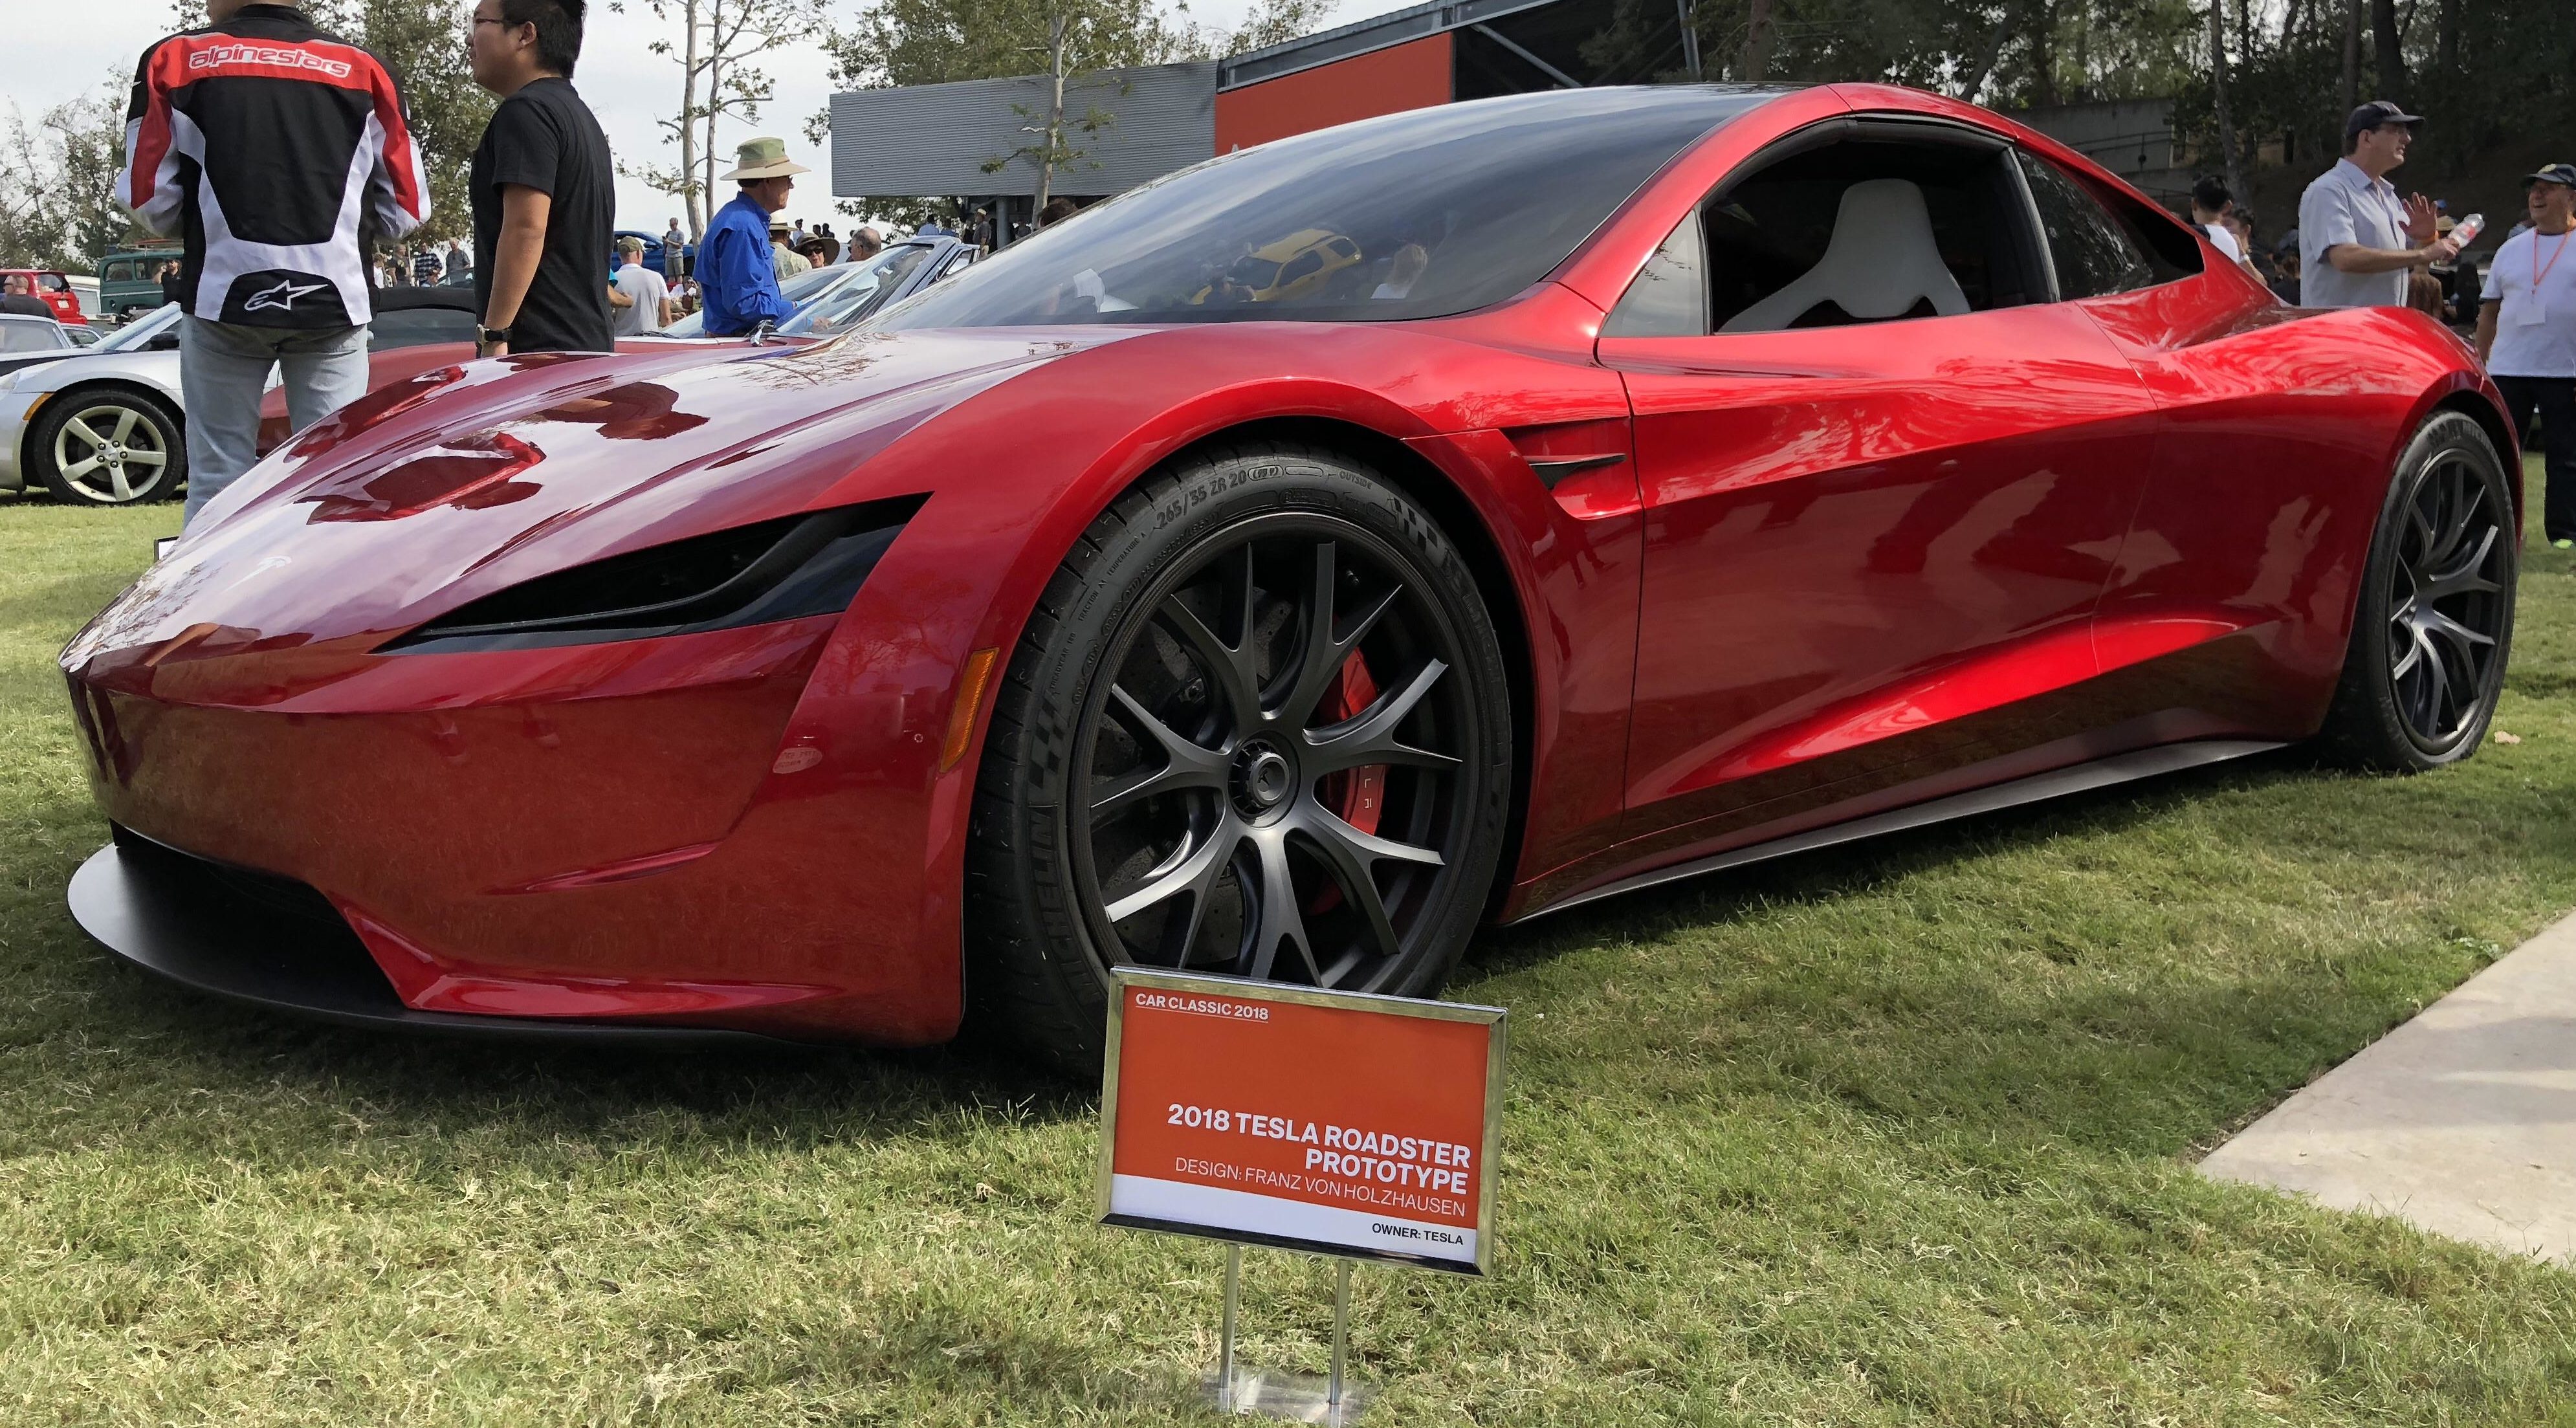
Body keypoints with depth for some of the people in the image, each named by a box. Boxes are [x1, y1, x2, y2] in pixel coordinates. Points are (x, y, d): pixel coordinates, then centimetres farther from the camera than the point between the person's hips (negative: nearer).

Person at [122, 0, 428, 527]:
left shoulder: (175, 60, 2)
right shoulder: (365, 69, 5)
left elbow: (150, 199, 0)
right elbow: (405, 209, 6)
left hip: (223, 299, -1)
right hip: (335, 304, 1)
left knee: (218, 480, 5)